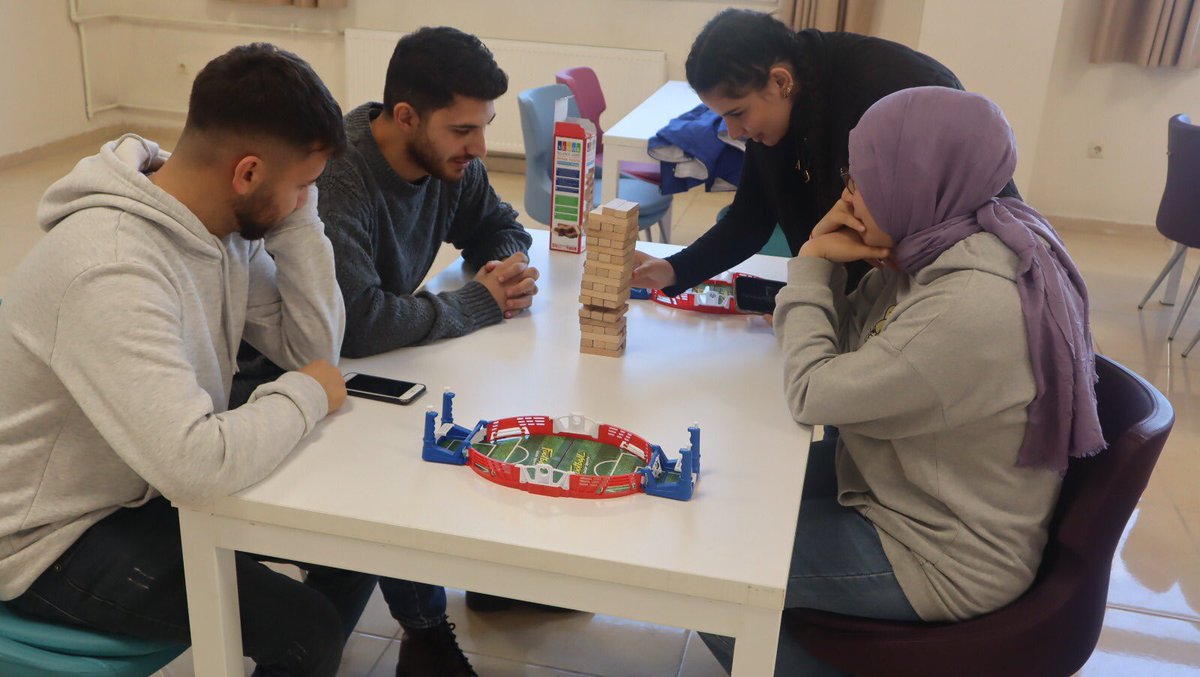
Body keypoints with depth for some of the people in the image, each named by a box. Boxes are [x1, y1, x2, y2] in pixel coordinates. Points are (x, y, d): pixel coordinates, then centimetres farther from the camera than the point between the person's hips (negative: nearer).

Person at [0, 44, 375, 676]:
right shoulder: (111, 271, -34)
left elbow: (314, 347, -5)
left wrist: (297, 217, -15)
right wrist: (306, 394, -24)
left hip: (153, 480, 8)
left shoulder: (225, 222, -7)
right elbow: (198, 467, -41)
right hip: (54, 537, -8)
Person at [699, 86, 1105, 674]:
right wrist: (820, 266, -14)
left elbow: (814, 393, -25)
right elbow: (845, 350, 3)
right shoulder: (938, 246, -4)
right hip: (901, 487, 9)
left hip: (942, 561, -9)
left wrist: (812, 269, -14)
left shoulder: (973, 307, -33)